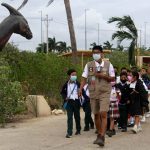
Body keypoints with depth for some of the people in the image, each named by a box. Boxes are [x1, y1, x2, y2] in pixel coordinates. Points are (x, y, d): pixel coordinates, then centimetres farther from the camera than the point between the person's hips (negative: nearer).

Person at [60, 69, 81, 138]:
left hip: (76, 101, 0)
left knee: (77, 116, 11)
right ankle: (69, 132, -6)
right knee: (69, 117, -4)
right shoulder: (66, 84, 4)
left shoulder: (78, 84, 1)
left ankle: (78, 130, 28)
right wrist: (65, 97, -3)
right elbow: (62, 92, 14)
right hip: (69, 102, 0)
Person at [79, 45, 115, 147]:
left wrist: (102, 76, -15)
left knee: (103, 114, -14)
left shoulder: (108, 64, 0)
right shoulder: (89, 65, 4)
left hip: (104, 93, -3)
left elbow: (112, 78, 1)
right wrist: (80, 89, -15)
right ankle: (99, 135, 27)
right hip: (93, 93, 3)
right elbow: (84, 78, 0)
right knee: (96, 115, 11)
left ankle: (102, 138, -15)